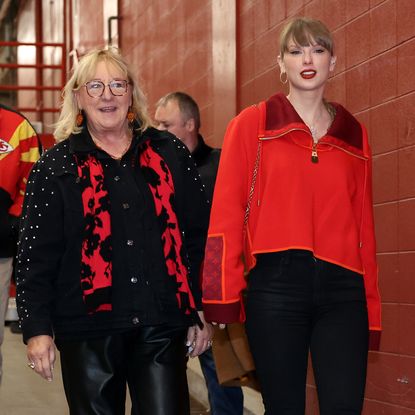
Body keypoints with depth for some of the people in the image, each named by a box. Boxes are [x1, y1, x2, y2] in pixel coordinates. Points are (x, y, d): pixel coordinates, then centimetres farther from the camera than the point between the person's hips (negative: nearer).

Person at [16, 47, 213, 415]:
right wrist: (37, 328, -5)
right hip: (88, 329, 0)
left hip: (161, 328, 1)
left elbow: (199, 237, 10)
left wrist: (200, 313, 7)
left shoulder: (170, 154, 8)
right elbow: (36, 256, 3)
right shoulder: (57, 167, 5)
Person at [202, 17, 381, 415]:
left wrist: (370, 300, 10)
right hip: (275, 287, -2)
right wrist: (222, 300, -8)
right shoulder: (252, 124, 4)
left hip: (342, 291, 2)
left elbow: (363, 221, 13)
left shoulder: (353, 133, 13)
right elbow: (226, 214, -1)